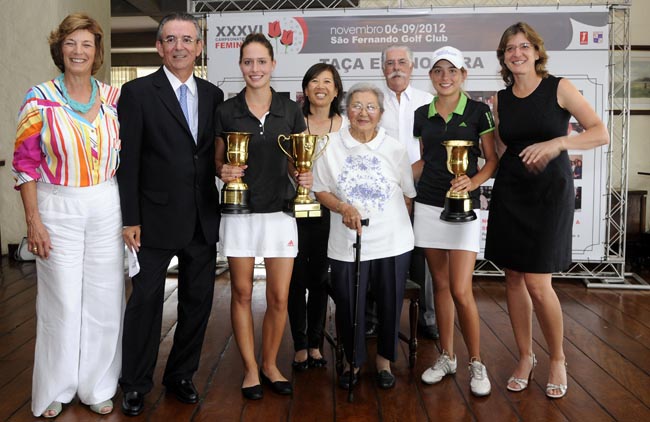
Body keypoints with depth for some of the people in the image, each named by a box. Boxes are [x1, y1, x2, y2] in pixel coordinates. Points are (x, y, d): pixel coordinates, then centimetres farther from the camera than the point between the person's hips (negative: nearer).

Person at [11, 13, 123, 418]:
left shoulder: (114, 98, 4)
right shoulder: (39, 99, -4)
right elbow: (25, 162, -3)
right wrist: (33, 221, -8)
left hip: (106, 209, 3)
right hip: (57, 209, -2)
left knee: (104, 300, 8)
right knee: (61, 303, 5)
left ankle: (98, 386, 26)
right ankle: (54, 390, 26)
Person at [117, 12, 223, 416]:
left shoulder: (213, 94, 9)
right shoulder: (138, 92, -4)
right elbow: (128, 160, -6)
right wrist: (130, 219, -10)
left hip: (203, 220, 4)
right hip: (157, 218, -4)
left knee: (198, 300, 12)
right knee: (146, 300, 5)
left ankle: (181, 374, 31)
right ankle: (136, 384, 23)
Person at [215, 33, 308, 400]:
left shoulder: (291, 110, 3)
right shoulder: (227, 111, 0)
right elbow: (218, 161, 8)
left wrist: (305, 177, -11)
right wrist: (224, 171, -14)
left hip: (280, 212, 1)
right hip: (240, 212, 0)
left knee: (279, 298, 4)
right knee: (242, 293, 7)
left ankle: (270, 364, 25)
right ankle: (251, 368, 24)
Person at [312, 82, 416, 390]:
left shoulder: (394, 148, 4)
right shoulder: (331, 146, 1)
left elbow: (408, 194, 10)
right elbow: (320, 190, 3)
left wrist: (395, 223, 1)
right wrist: (343, 208, -14)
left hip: (392, 242, 1)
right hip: (346, 243, -1)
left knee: (390, 305, 9)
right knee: (348, 307, 5)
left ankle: (384, 359, 33)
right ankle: (353, 360, 30)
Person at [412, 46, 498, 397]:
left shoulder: (477, 111, -1)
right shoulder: (422, 115, 10)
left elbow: (493, 160, -2)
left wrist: (473, 181, -19)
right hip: (428, 205, 4)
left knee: (461, 290, -9)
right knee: (440, 285, 9)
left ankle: (476, 363, 10)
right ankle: (446, 357, 23)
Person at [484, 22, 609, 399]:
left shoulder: (558, 88, -4)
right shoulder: (500, 99, 8)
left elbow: (601, 133, -10)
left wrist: (557, 143, -25)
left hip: (550, 192, -4)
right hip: (510, 193, 4)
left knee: (538, 284, -8)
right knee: (514, 277, 6)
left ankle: (558, 359, 17)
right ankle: (526, 357, 24)